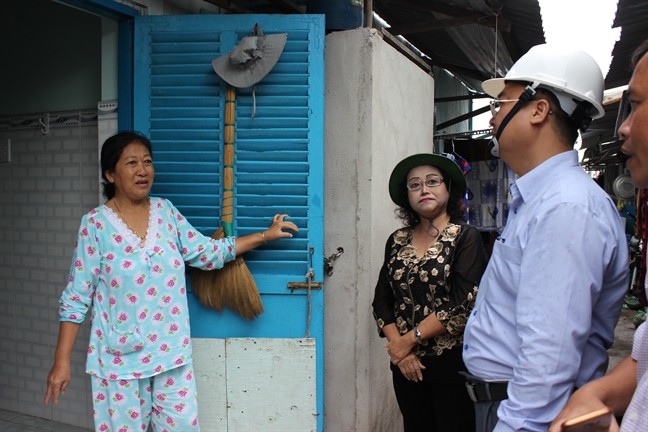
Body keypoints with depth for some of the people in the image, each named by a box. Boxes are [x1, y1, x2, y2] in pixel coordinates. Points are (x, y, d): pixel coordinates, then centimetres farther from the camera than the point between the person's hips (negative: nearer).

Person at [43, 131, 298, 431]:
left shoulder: (166, 211, 2)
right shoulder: (96, 224, -9)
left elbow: (208, 253, 8)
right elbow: (76, 298, -7)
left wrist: (265, 235, 6)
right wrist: (62, 361, -10)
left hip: (171, 351, 3)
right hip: (120, 356, -3)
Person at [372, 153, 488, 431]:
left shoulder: (466, 237, -7)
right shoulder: (397, 241, 7)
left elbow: (464, 304, -15)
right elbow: (382, 300, 6)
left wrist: (410, 339, -12)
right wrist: (398, 347, -8)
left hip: (452, 365, -4)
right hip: (407, 365, 4)